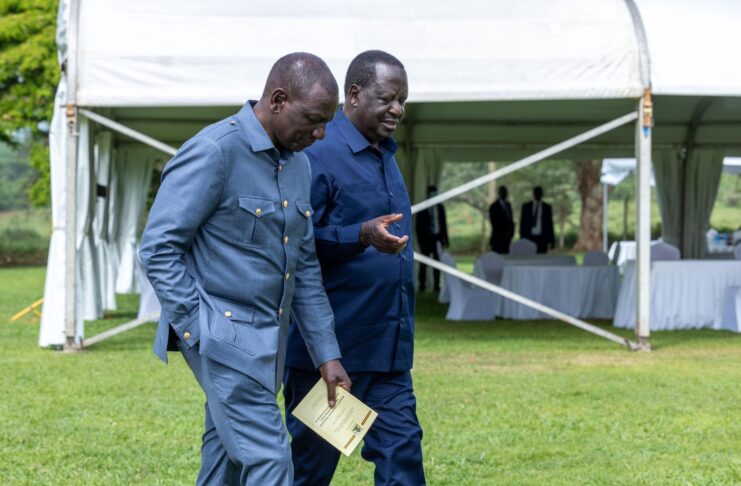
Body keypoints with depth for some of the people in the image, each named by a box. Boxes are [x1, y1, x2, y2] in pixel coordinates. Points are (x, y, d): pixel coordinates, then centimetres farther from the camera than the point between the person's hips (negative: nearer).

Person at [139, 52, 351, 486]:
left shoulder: (298, 164, 11)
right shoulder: (214, 152, -14)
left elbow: (305, 266, 17)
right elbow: (159, 247, -15)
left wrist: (327, 353, 13)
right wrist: (198, 331, -17)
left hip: (267, 338, 8)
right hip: (223, 335, -8)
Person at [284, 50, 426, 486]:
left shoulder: (385, 156, 15)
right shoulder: (320, 155, -12)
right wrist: (363, 235, -29)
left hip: (389, 350, 8)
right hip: (329, 348, -8)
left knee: (402, 449, 2)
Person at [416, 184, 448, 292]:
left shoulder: (440, 207, 10)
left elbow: (443, 224, 12)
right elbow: (418, 225, 1)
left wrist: (445, 239, 7)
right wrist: (420, 240, -6)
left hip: (438, 238, 2)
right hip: (426, 238, -2)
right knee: (424, 263, -1)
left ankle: (437, 285, 2)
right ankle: (422, 285, 3)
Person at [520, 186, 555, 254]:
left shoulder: (547, 207, 7)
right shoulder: (526, 206, 7)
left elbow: (550, 224, 8)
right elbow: (522, 223, 8)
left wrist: (552, 240, 5)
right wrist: (522, 238, 2)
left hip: (542, 238, 0)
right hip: (529, 238, 0)